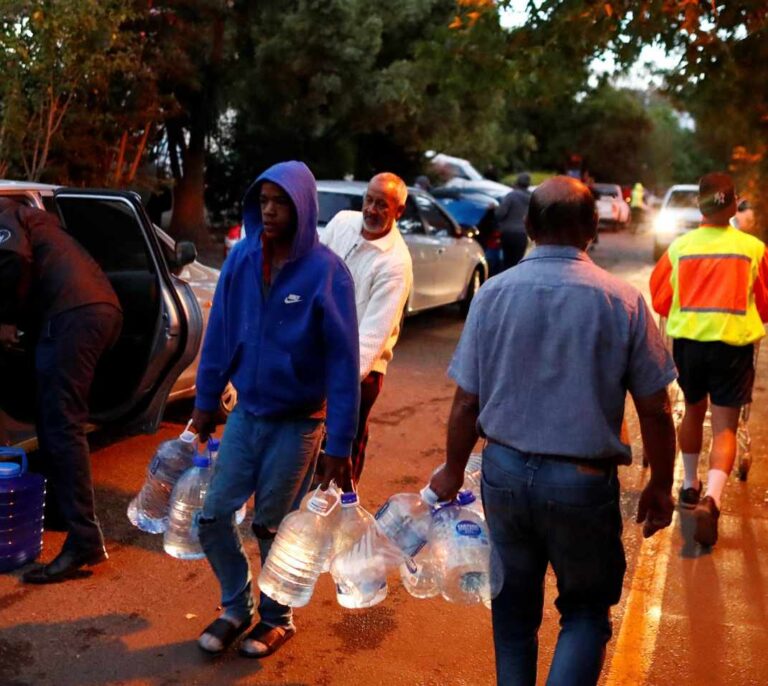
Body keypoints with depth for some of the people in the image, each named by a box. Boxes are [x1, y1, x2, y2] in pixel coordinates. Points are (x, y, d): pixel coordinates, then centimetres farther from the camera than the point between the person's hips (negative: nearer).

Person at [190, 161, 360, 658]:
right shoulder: (242, 258, -5)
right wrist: (206, 401, 9)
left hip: (297, 421, -4)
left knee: (273, 526, 9)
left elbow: (343, 362, -16)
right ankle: (237, 607, 32)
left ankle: (277, 618, 34)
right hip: (246, 412, 4)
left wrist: (340, 446, -16)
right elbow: (220, 334, 5)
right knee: (214, 516, 7)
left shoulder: (328, 273, -18)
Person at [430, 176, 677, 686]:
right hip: (584, 481, -2)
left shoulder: (494, 293, -4)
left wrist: (453, 471, 13)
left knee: (514, 606, 21)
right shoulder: (623, 301, -9)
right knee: (587, 610, 16)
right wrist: (660, 486, 9)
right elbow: (655, 411, -5)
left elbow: (466, 402, -1)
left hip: (505, 472, 3)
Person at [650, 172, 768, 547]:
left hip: (688, 339, 2)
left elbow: (659, 301, 7)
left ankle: (690, 486, 37)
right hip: (734, 342, -2)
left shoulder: (680, 246, -1)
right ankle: (711, 498, -21)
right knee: (725, 425, -1)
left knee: (693, 410, 23)